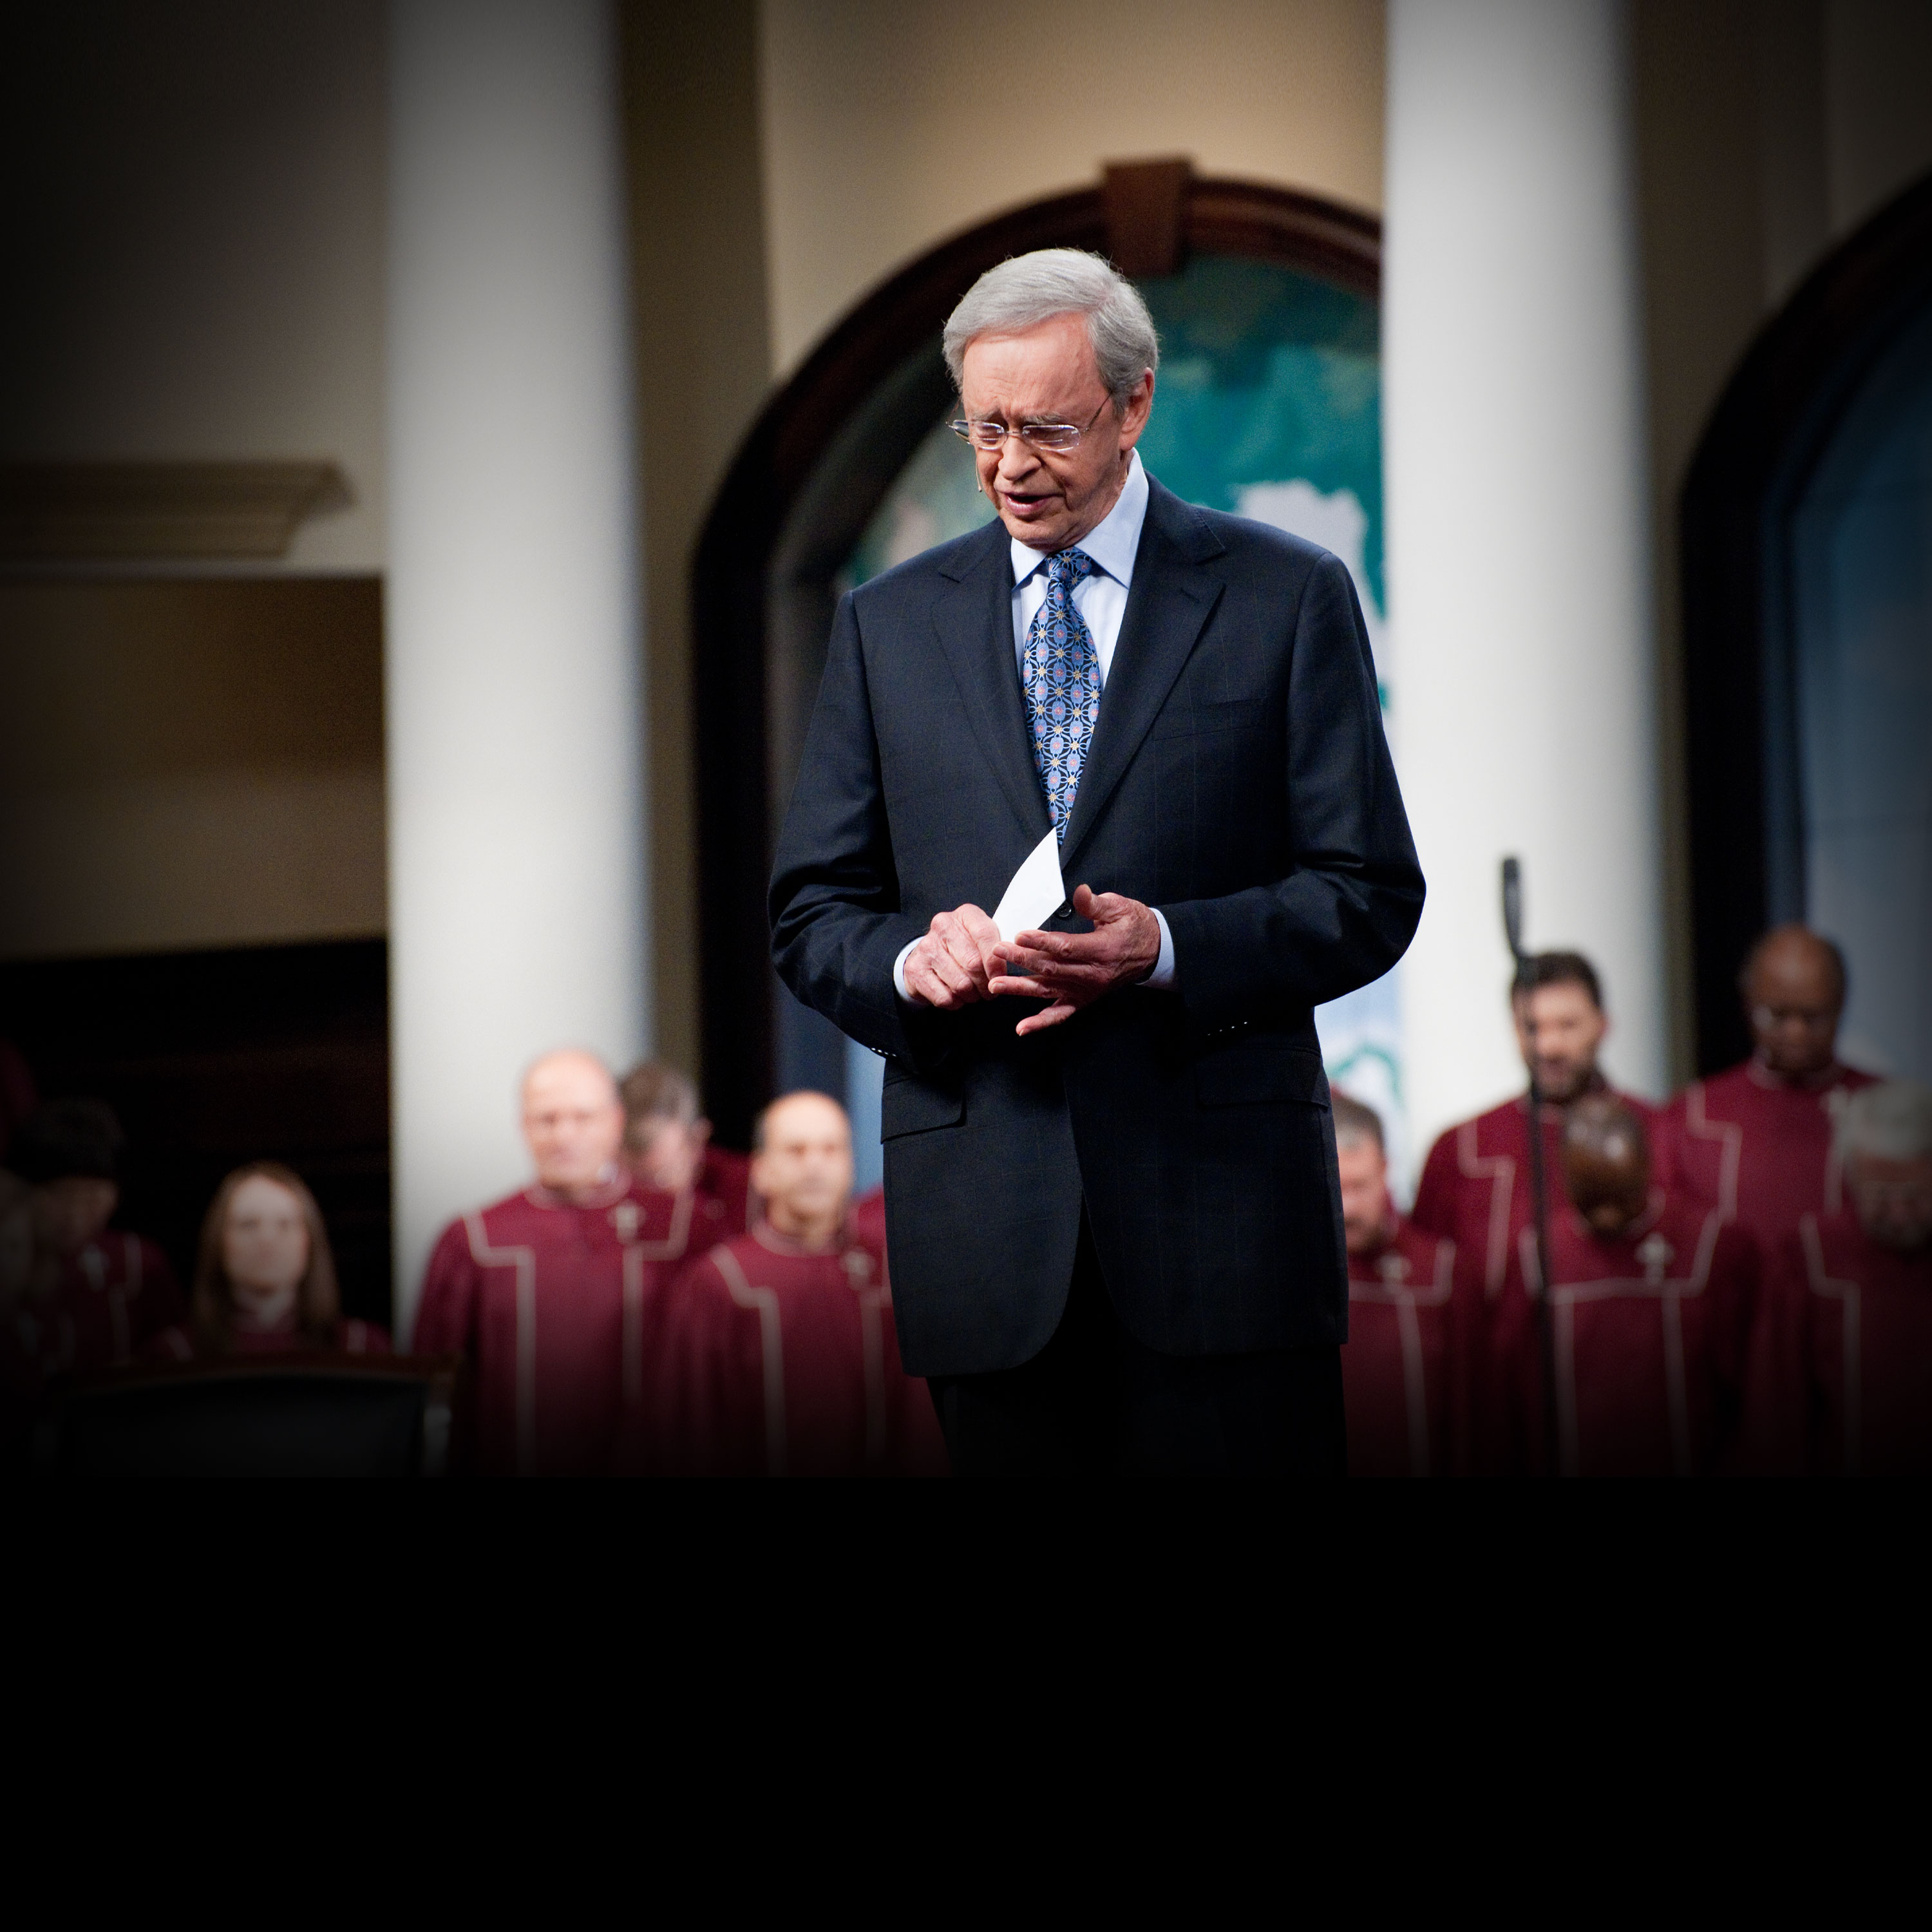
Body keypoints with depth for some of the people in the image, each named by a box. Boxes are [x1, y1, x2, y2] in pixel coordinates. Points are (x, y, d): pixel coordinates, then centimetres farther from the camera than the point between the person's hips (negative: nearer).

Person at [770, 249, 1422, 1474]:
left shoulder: (1286, 599, 5)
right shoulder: (889, 626, 13)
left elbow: (1372, 897, 1)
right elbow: (813, 914, 13)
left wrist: (1166, 948, -15)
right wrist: (909, 957, -10)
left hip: (1222, 1202, -2)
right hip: (984, 1227, 2)